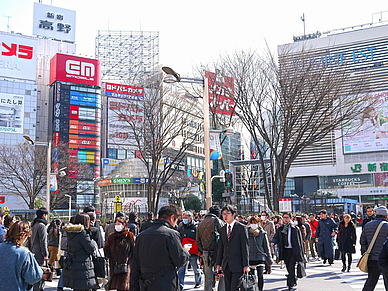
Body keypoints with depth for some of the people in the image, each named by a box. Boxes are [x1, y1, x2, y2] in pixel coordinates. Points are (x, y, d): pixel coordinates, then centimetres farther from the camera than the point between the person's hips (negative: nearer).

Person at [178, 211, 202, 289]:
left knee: (196, 268, 11)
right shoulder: (181, 228, 10)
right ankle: (180, 285, 3)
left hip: (193, 253, -3)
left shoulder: (196, 227, -4)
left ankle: (198, 282, 28)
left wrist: (199, 250, -8)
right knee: (181, 269, -1)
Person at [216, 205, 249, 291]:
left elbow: (245, 247, -7)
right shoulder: (222, 229, 13)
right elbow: (220, 248, 15)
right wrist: (218, 264, 11)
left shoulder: (241, 228, -4)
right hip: (226, 265, 6)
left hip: (237, 265, -6)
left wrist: (246, 265, -11)